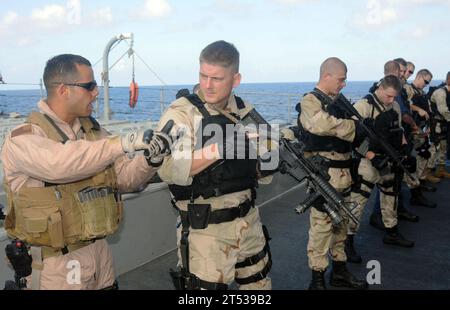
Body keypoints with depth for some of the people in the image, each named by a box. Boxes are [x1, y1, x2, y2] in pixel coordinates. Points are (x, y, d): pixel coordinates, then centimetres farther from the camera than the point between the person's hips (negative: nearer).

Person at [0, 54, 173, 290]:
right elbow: (58, 163, -35)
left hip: (99, 251, 6)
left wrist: (150, 160, -13)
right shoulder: (22, 139, -15)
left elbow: (123, 177, 6)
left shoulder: (93, 131, 4)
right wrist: (123, 143, -35)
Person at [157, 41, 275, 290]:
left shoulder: (246, 112, 4)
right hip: (206, 230, -5)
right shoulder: (181, 113, -12)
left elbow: (261, 172, 8)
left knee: (260, 283, 22)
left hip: (249, 221, 6)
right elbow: (169, 170, -28)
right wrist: (220, 147, -32)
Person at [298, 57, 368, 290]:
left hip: (343, 174, 8)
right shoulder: (310, 101, -11)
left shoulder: (338, 101, 14)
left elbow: (348, 130, 16)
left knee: (341, 223, 17)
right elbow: (324, 125, -31)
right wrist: (356, 127, -18)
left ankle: (339, 271, 31)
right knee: (321, 227, 0)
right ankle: (317, 279, 13)